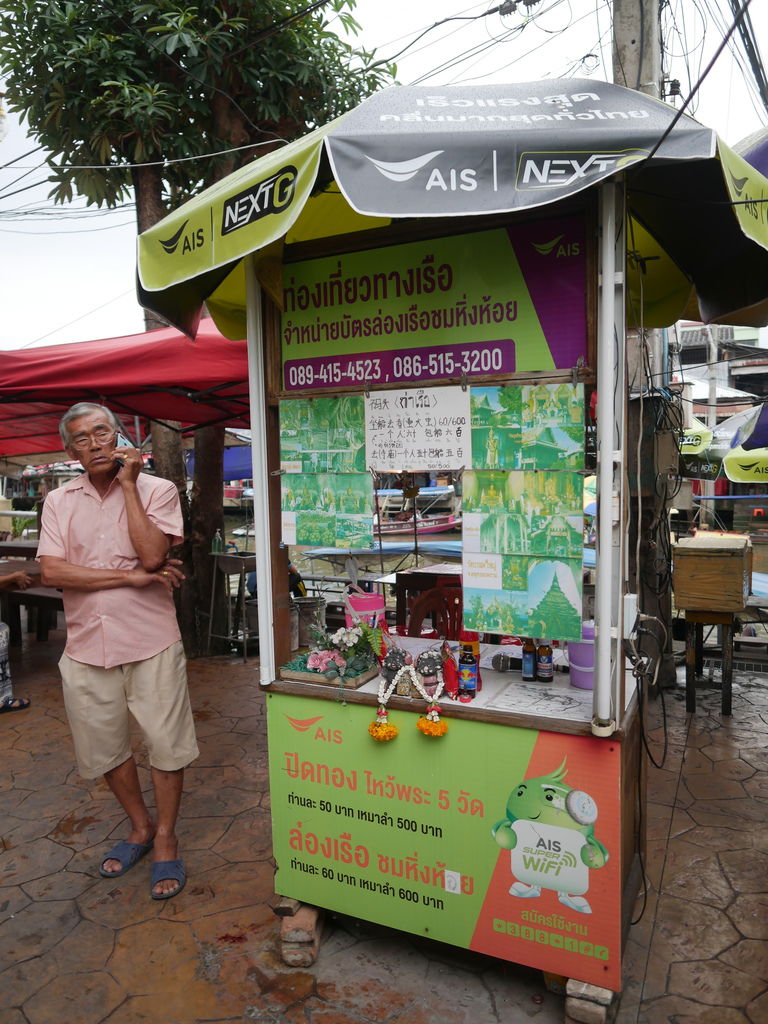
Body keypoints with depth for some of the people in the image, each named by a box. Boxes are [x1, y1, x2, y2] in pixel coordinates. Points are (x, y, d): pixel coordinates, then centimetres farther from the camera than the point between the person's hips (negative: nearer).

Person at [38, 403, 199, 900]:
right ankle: (140, 826, 40)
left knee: (166, 745, 4)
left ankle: (165, 839, 26)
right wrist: (133, 578, -15)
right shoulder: (59, 501, 4)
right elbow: (52, 570, -9)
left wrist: (127, 485, -15)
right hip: (87, 646, 4)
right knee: (105, 747, 17)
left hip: (150, 642, -3)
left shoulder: (157, 490, -4)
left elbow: (152, 555, -19)